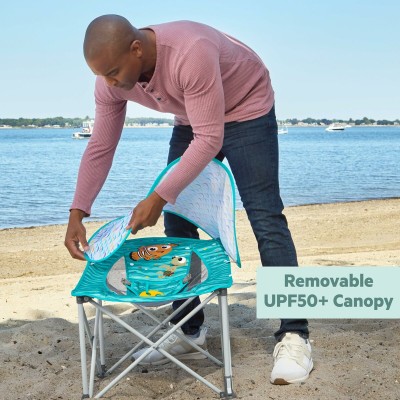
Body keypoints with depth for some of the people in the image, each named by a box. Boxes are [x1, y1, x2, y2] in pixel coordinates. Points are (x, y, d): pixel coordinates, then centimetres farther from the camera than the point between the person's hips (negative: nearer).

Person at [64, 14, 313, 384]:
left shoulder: (190, 53, -41)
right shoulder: (112, 79, -19)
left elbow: (209, 140, -37)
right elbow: (100, 147, -10)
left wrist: (159, 197, -38)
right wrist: (78, 213, -17)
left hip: (245, 108, -6)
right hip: (192, 119, 7)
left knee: (265, 217, -15)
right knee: (176, 222, 1)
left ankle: (293, 336, -12)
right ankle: (191, 334, 11)